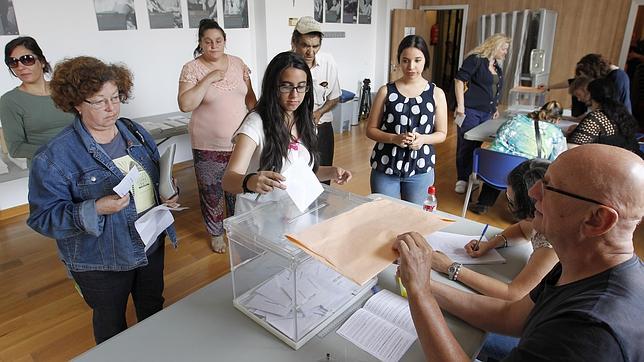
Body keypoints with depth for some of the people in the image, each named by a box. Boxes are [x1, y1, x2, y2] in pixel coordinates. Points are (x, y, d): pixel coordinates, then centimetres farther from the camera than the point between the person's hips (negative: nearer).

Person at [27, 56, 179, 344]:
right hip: (102, 263, -5)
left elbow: (156, 176, 12)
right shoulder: (54, 156, -20)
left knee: (154, 310, 27)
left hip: (152, 245, 5)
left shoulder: (134, 132, -2)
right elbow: (43, 217, -18)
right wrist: (96, 210, -32)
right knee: (112, 325, 21)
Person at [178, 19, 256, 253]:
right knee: (211, 193, 10)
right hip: (209, 147, -3)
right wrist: (208, 79, -22)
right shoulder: (192, 68, -8)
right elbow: (185, 105, -18)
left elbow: (249, 96, 12)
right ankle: (216, 233, 32)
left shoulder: (238, 63, 4)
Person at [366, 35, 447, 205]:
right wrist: (394, 138, -17)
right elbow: (371, 130, 0)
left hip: (420, 170, 1)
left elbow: (441, 133, 5)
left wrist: (423, 139, -15)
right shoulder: (386, 91, -2)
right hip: (384, 167, 0)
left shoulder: (436, 93, 1)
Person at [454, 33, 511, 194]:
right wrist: (460, 105, -16)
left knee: (477, 144, 9)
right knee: (466, 144, -2)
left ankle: (470, 176, 21)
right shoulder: (476, 59, -6)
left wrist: (494, 108, 22)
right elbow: (459, 80, -12)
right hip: (471, 110, -7)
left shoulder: (497, 67, 17)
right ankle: (462, 179, 8)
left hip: (487, 113, 7)